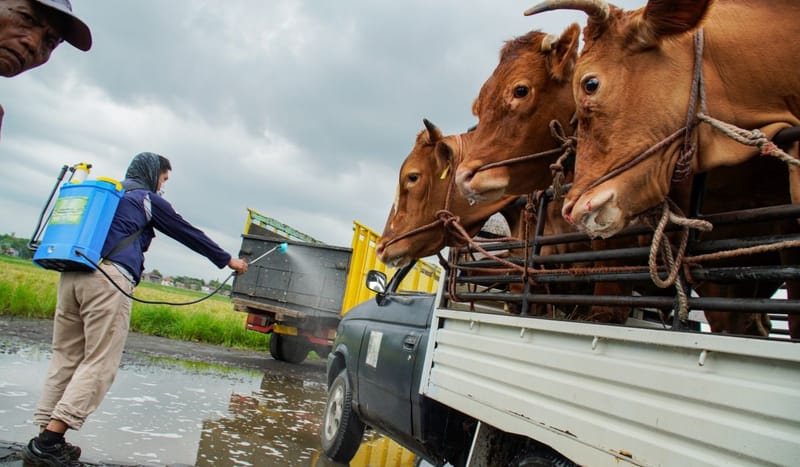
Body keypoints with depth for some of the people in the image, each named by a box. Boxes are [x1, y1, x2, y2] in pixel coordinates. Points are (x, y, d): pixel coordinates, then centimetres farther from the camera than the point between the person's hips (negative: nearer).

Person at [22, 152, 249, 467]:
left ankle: (46, 438, 6)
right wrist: (227, 260, 25)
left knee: (65, 358, 9)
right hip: (110, 279, -7)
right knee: (99, 364, -5)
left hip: (72, 273, 8)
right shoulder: (148, 200, 11)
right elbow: (189, 234, 16)